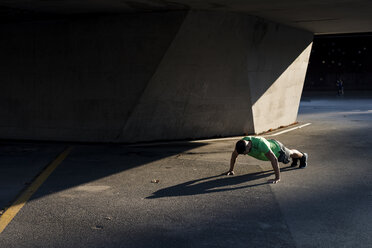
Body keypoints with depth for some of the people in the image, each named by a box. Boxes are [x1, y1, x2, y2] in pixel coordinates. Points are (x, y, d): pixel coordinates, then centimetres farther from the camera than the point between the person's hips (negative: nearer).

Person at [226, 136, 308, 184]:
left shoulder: (260, 144, -53)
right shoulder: (241, 144, -34)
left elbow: (274, 159, -53)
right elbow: (234, 155, -15)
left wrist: (277, 178, -51)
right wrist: (231, 170, -12)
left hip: (276, 148, -5)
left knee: (289, 153, 29)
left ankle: (303, 156, 62)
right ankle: (295, 159, 71)